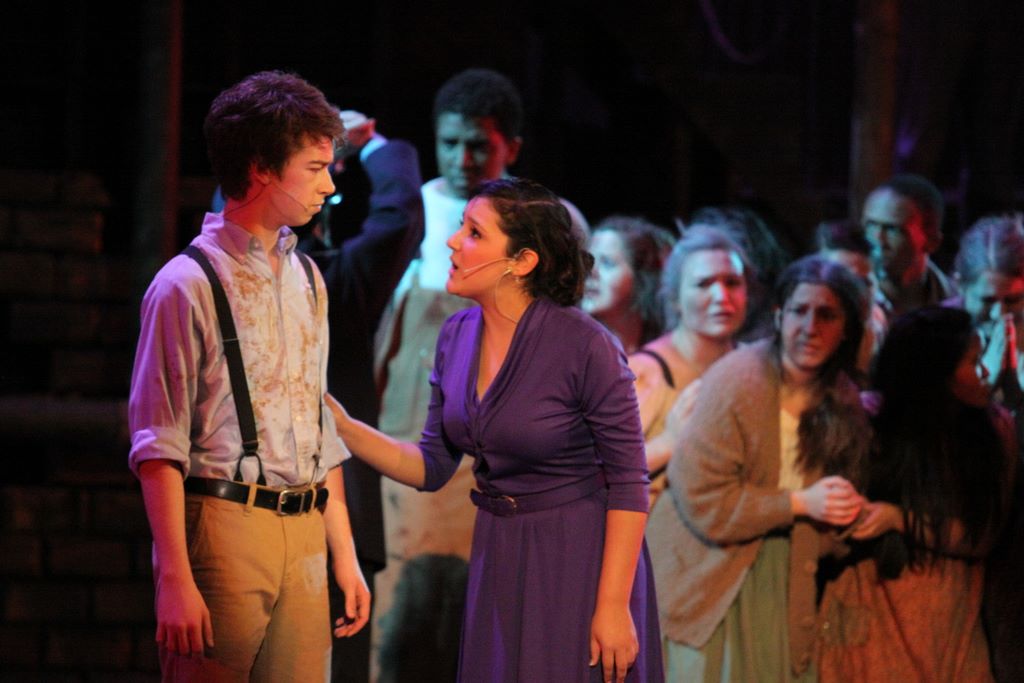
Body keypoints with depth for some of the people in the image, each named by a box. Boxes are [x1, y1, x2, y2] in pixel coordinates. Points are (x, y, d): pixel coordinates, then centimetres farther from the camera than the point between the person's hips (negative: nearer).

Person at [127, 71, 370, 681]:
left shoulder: (308, 280, 16)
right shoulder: (189, 284, -7)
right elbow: (159, 446, -11)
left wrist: (345, 556, 17)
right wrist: (174, 578, -17)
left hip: (304, 535, 6)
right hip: (222, 528, -6)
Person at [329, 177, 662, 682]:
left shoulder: (584, 345, -19)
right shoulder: (457, 337, 1)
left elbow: (629, 481, -16)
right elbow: (432, 467, 7)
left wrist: (614, 606, -18)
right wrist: (342, 427, -6)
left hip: (579, 558, -6)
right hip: (497, 557, 6)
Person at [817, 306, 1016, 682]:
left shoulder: (993, 431, -2)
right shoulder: (873, 430, -7)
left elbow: (979, 536, -5)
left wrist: (900, 519, -16)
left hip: (952, 621, 2)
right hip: (876, 606, -2)